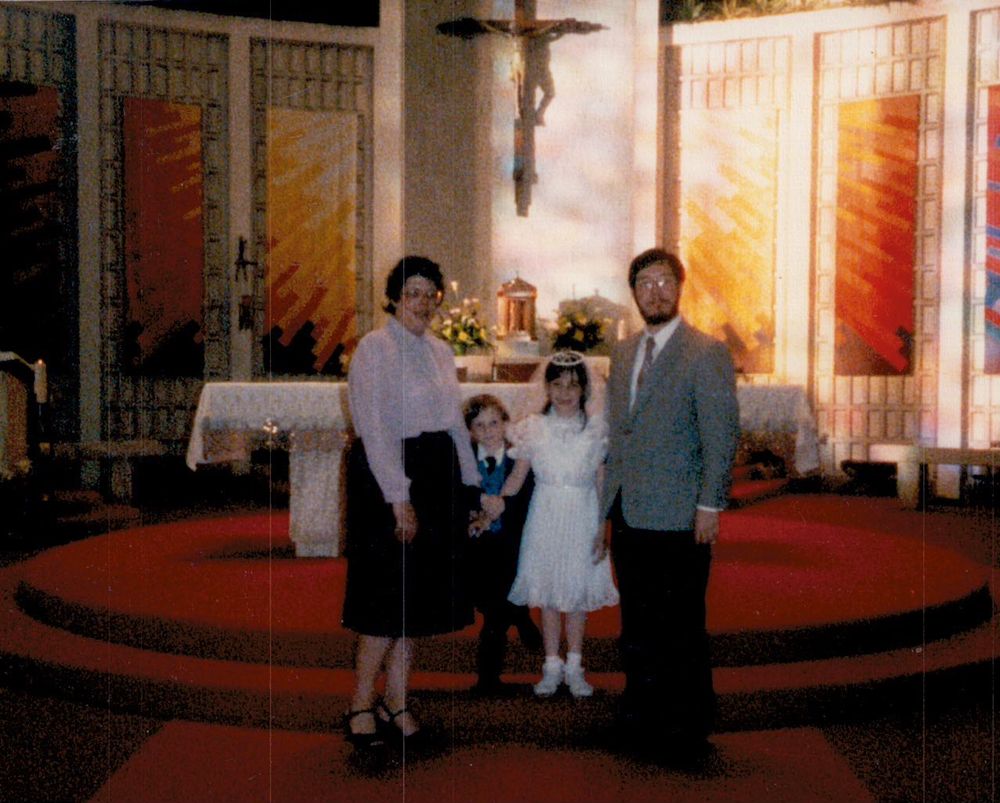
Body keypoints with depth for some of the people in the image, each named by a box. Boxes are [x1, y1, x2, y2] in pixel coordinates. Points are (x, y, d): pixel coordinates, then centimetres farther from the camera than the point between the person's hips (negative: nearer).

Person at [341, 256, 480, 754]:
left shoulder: (440, 351, 13)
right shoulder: (374, 348, -9)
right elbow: (375, 428, -15)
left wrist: (470, 484, 11)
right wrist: (399, 497, -20)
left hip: (437, 479, 7)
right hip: (386, 478, -7)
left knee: (417, 597, 10)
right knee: (388, 596, -3)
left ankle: (396, 703, 19)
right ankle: (361, 707, 9)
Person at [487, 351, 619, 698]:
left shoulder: (597, 429, -4)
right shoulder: (533, 428, -2)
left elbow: (603, 484, -1)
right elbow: (516, 478, 2)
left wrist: (602, 531, -4)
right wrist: (490, 510, -6)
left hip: (582, 518, -1)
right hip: (545, 517, 1)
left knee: (577, 591, 8)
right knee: (547, 591, 8)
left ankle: (574, 667, 22)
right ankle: (552, 666, 21)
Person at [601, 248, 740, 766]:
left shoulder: (706, 353, -7)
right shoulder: (623, 353, 14)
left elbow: (721, 435, -10)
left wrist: (710, 506, -15)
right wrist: (611, 497, 14)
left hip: (677, 518, -6)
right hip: (628, 514, 7)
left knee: (680, 630, 2)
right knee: (637, 626, 14)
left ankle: (687, 732, 16)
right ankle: (640, 719, 27)